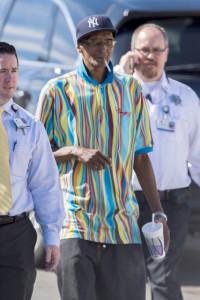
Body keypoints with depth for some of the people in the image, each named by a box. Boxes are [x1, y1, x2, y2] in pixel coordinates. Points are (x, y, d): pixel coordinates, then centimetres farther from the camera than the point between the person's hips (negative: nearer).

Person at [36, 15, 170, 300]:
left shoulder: (130, 90, 12)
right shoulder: (58, 90, 2)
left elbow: (140, 157, 14)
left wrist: (159, 213, 10)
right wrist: (76, 151, -15)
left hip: (122, 223, 3)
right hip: (75, 222, -3)